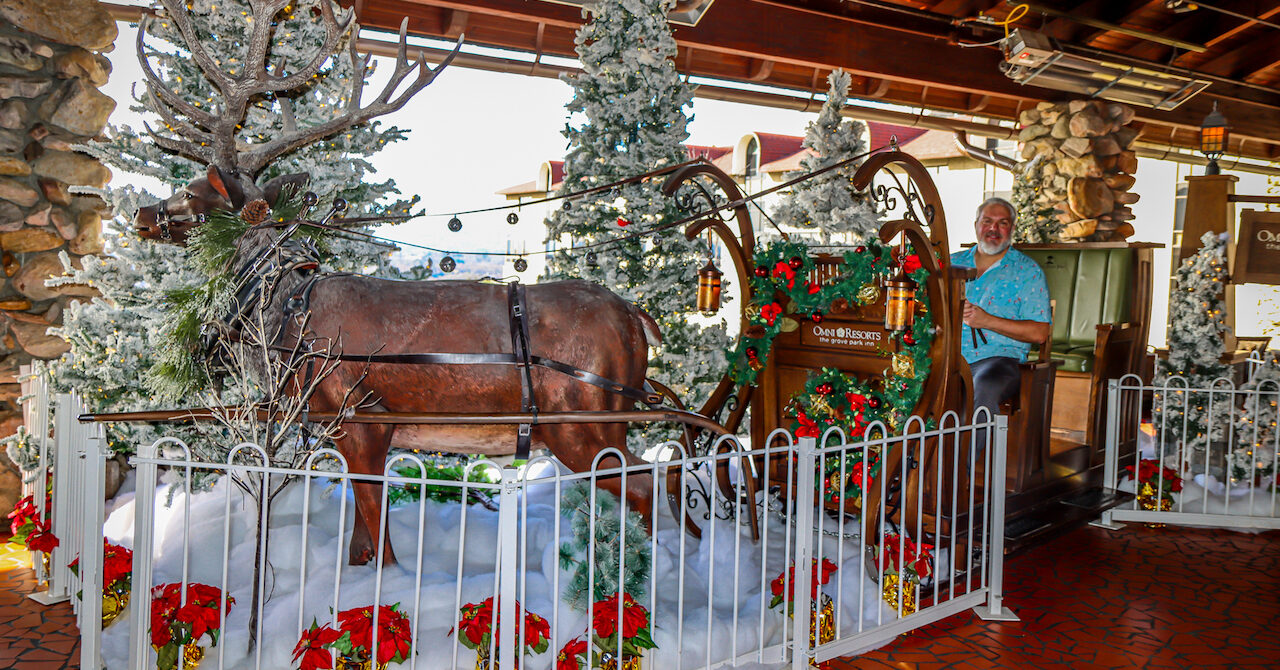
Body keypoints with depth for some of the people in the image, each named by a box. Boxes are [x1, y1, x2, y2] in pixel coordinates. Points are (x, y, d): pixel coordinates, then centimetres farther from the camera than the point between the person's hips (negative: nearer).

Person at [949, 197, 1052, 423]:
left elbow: (1040, 332, 1)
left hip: (997, 356, -3)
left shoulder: (1027, 271, 10)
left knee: (983, 390, -38)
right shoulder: (952, 262, 20)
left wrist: (987, 321, -9)